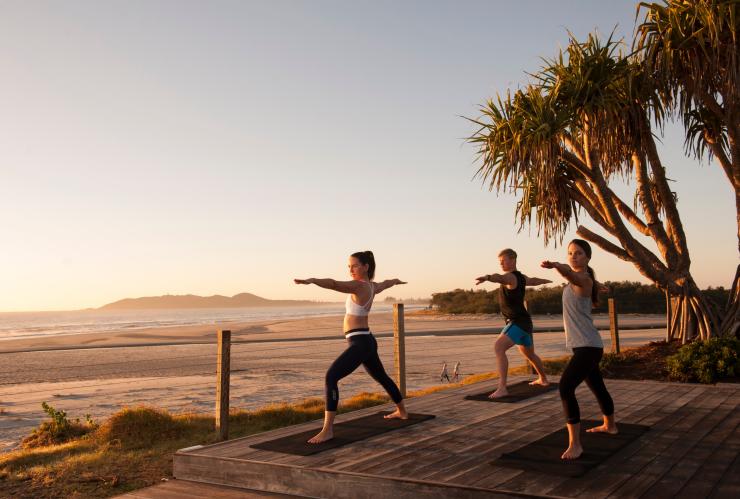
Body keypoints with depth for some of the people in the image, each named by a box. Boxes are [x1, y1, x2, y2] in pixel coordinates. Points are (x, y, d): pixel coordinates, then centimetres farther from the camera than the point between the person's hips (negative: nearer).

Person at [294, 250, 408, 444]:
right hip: (366, 342, 11)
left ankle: (327, 430, -26)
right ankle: (402, 411, 51)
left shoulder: (359, 286, -16)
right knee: (381, 377, 30)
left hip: (359, 343, -11)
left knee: (331, 377, -21)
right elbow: (385, 284, 35)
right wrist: (396, 281, 59)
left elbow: (334, 284, -35)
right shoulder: (372, 286, 11)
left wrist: (311, 280, -50)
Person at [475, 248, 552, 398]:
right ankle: (543, 379, 55)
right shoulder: (521, 277, 14)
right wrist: (548, 280, 60)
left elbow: (500, 277, -42)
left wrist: (487, 277, -66)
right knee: (529, 354, 32)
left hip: (517, 322, -11)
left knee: (499, 347, -28)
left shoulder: (510, 277, -17)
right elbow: (534, 280, 37)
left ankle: (502, 388, -36)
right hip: (524, 322, 11)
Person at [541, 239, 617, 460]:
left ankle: (575, 444, -21)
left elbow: (572, 276, -42)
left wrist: (556, 266, -63)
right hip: (582, 346, 10)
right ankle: (610, 425, 50)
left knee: (565, 386, -24)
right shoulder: (575, 278, 12)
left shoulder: (584, 279, -16)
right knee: (597, 387, 28)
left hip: (588, 346, -10)